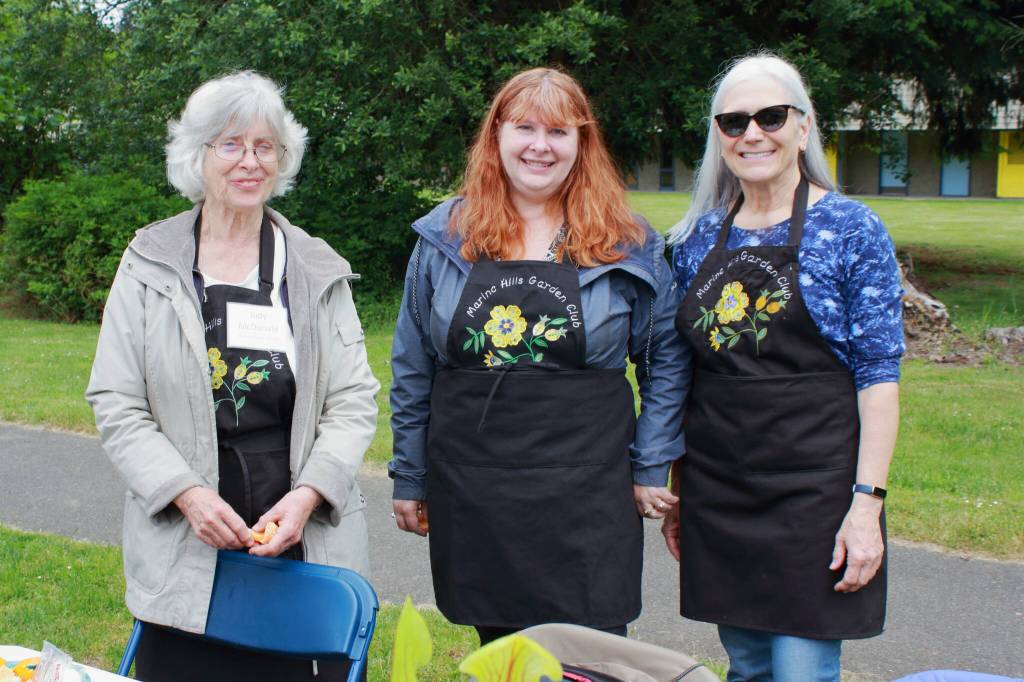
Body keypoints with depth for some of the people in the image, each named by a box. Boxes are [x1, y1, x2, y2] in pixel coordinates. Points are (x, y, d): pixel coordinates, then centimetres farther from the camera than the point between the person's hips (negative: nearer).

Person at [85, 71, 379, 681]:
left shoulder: (317, 271, 7)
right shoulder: (149, 268, 4)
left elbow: (354, 401, 3)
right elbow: (117, 404, 1)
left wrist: (307, 494, -13)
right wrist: (188, 494, -13)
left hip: (308, 548, 1)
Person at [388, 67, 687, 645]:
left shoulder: (627, 245, 2)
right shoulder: (445, 238, 5)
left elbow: (665, 360, 8)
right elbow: (412, 370, 10)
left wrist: (650, 468, 1)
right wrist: (410, 478, 9)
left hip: (587, 496, -1)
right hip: (470, 497, 2)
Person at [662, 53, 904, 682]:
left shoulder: (851, 230, -6)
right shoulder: (698, 238, 7)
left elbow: (880, 374, -8)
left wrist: (867, 500, -15)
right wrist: (677, 488, 11)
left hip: (813, 487, -4)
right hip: (718, 496, 5)